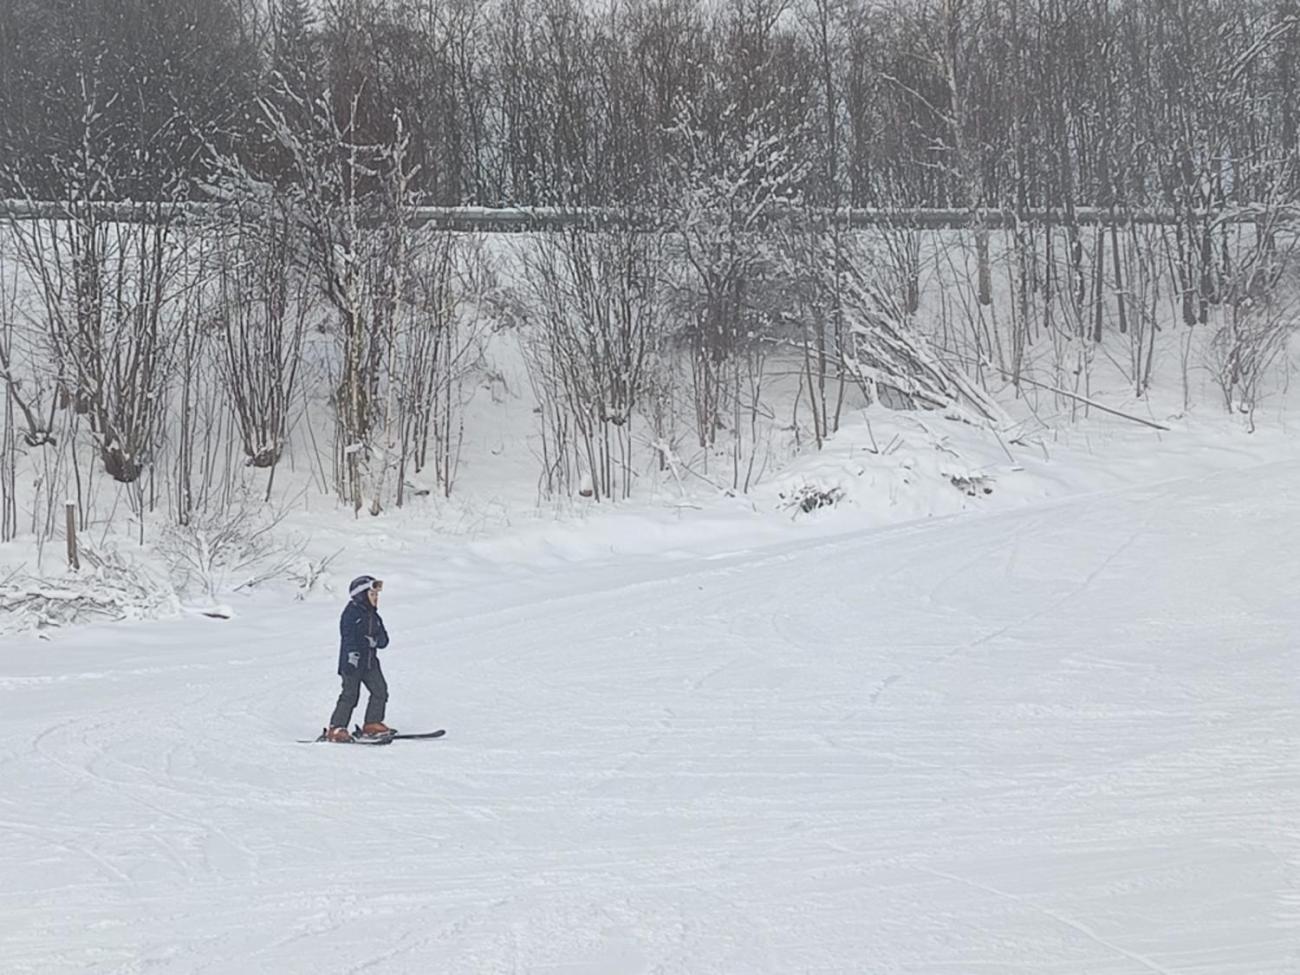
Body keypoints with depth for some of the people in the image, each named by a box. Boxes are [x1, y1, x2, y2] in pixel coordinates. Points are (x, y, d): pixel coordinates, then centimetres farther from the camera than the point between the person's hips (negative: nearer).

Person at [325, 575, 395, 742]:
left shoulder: (374, 616, 16)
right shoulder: (351, 612, -7)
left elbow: (384, 639, 10)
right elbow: (348, 636, -18)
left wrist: (374, 641, -13)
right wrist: (352, 654, -30)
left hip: (370, 661, 7)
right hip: (351, 661, -7)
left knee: (380, 690, 0)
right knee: (350, 694, -10)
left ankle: (372, 724, 11)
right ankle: (336, 728, -5)